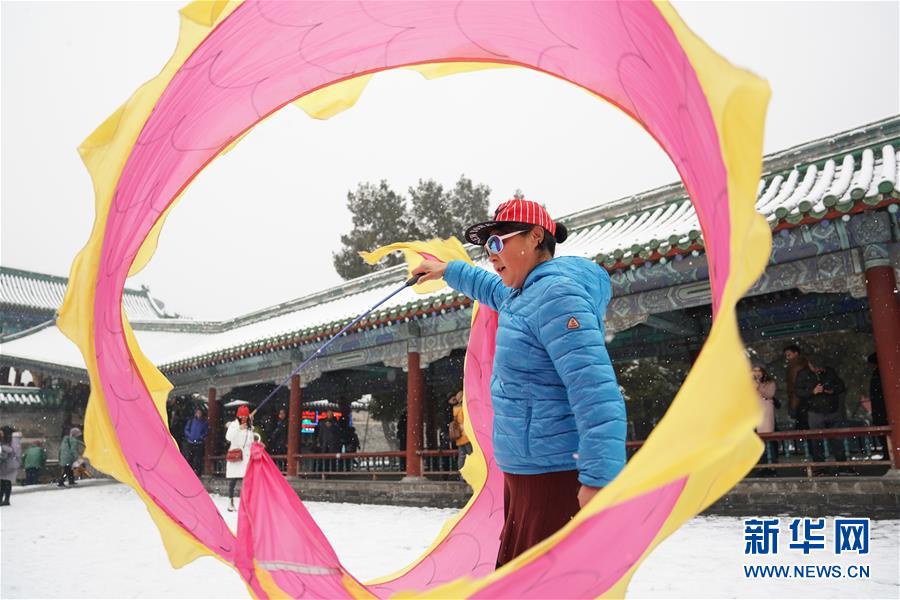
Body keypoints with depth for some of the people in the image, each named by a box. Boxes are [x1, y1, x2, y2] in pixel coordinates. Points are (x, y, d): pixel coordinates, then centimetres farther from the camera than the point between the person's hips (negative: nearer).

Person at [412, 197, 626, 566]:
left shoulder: (557, 293, -19)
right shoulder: (526, 292, 12)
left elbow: (594, 387, -28)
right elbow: (493, 289, 37)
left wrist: (600, 477, -32)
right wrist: (447, 271, 44)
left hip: (556, 475, -10)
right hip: (524, 471, 10)